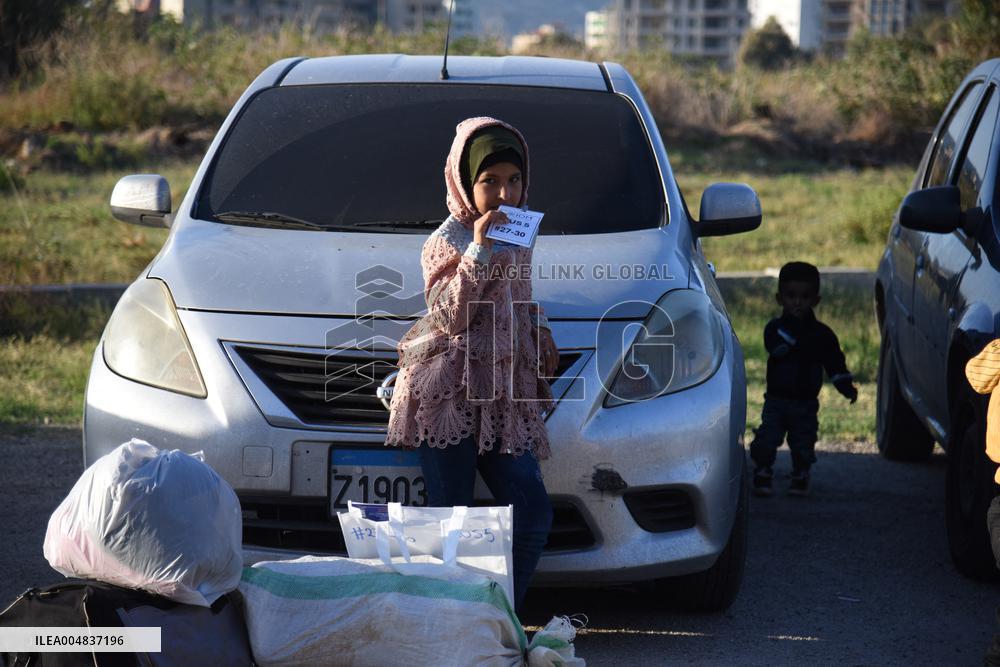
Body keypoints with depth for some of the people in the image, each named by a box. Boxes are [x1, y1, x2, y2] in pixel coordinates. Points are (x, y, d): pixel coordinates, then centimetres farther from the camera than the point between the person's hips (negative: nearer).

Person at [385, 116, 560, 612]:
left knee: (533, 513, -2)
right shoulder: (446, 241, -4)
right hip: (447, 397, -7)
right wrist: (478, 252, -23)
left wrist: (540, 331, 15)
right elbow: (449, 315, -17)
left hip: (503, 398, 7)